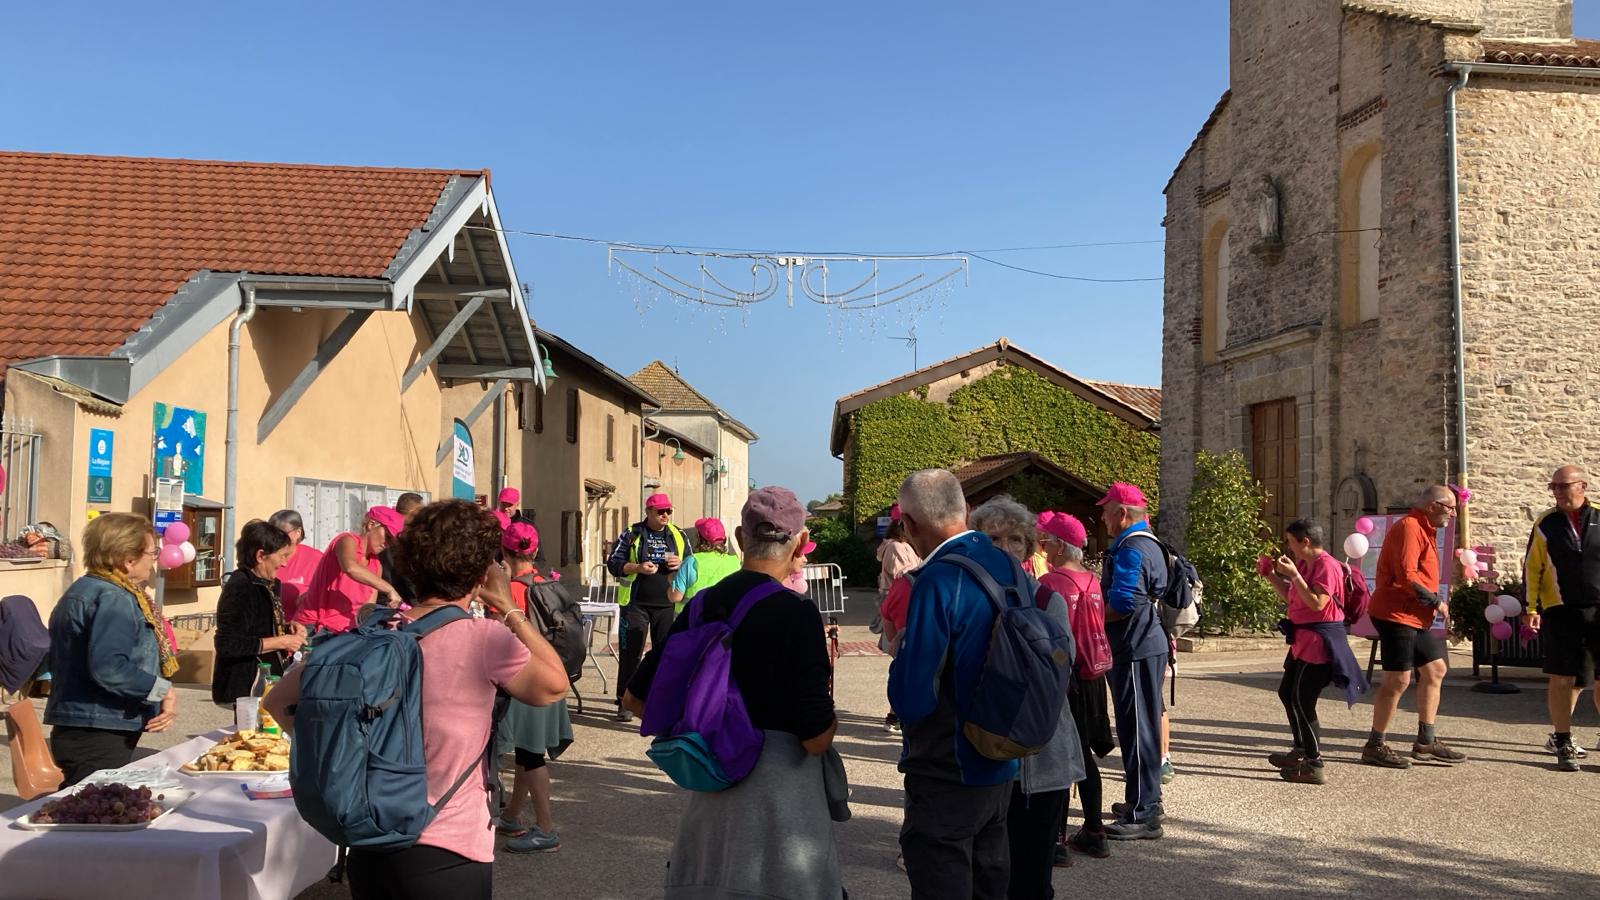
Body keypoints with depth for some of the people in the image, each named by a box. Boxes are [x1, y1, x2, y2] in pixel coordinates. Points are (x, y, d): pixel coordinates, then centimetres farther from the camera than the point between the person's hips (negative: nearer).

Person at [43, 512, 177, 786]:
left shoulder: (84, 590, 17)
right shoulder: (113, 599, -16)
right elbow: (108, 668, -30)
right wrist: (163, 690, -18)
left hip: (76, 732, 11)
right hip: (98, 740, -11)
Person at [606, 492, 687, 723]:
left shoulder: (678, 536, 10)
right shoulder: (632, 534, 1)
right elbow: (613, 563, 0)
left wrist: (681, 564, -6)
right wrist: (638, 568, -15)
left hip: (668, 605, 3)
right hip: (636, 604, -3)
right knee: (631, 652, -1)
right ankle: (624, 702, 6)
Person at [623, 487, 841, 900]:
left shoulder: (704, 604, 1)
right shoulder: (796, 613, -16)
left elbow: (635, 698, 8)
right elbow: (816, 738, -19)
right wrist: (830, 717, 1)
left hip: (708, 791, 6)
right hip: (779, 795, -6)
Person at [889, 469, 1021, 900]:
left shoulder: (938, 581, -23)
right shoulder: (1008, 567, 1)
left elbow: (911, 699, -25)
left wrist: (901, 658, -4)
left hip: (947, 775, -8)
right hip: (1001, 767, 8)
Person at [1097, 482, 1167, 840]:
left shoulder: (1129, 550, -17)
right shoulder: (1150, 545, 16)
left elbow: (1121, 604, -24)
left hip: (1136, 649, -11)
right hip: (1148, 644, 11)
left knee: (1136, 728, -6)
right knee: (1142, 725, 18)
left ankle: (1142, 815, -1)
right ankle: (1147, 799, 29)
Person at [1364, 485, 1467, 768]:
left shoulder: (1424, 530, 19)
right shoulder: (1409, 528, -15)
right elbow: (1406, 577, -23)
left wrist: (1433, 602, 8)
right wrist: (1435, 600, -13)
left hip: (1416, 617, 11)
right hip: (1396, 615, -11)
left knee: (1435, 669, 13)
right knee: (1398, 680, -7)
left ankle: (1426, 741, 20)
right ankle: (1375, 746, 0)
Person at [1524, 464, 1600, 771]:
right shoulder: (1546, 524, 4)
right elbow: (1532, 569, 5)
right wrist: (1531, 608, -1)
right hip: (1560, 612, -1)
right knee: (1563, 679, 0)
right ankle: (1563, 743, 9)